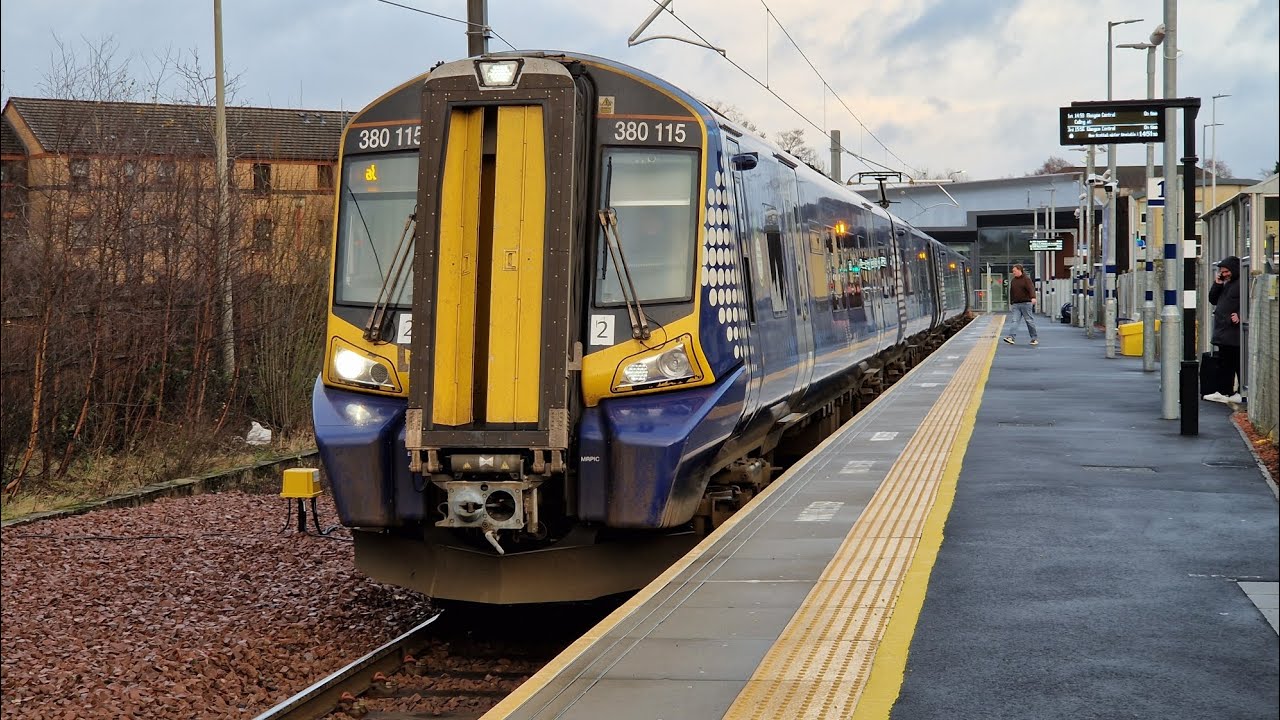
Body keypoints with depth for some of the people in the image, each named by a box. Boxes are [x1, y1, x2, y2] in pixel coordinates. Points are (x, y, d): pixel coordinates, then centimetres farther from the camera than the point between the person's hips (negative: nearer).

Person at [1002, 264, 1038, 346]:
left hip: (1026, 303, -5)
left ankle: (1035, 338, 11)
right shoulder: (1013, 281, 15)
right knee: (1014, 321, -9)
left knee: (1029, 321, 1)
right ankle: (1011, 337, -19)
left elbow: (1031, 289, -19)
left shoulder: (1026, 279, -5)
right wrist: (1011, 304, 22)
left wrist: (1033, 297, -37)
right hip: (1015, 304, 5)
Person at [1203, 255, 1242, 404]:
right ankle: (1223, 392, 18)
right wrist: (1217, 284, 6)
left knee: (1237, 363, -6)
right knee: (1224, 363, 13)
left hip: (1234, 332, -10)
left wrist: (1240, 316, -25)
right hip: (1223, 332, 10)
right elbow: (1213, 300, 18)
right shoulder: (1226, 284, 18)